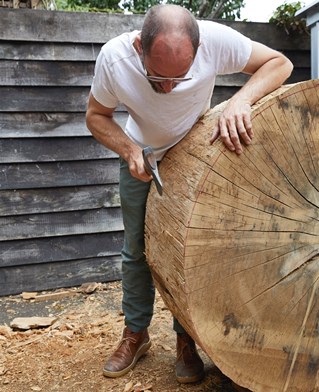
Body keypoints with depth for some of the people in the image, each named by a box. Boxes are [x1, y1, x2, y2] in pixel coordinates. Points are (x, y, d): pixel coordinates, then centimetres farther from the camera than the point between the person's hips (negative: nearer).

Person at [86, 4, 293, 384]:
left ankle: (186, 341, 16)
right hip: (141, 158, 1)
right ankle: (135, 334, 24)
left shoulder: (216, 40, -34)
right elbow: (96, 115, -13)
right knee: (136, 250, 5)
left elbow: (279, 63, -21)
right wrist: (129, 151, -31)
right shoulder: (114, 57, -30)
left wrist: (240, 100, -40)